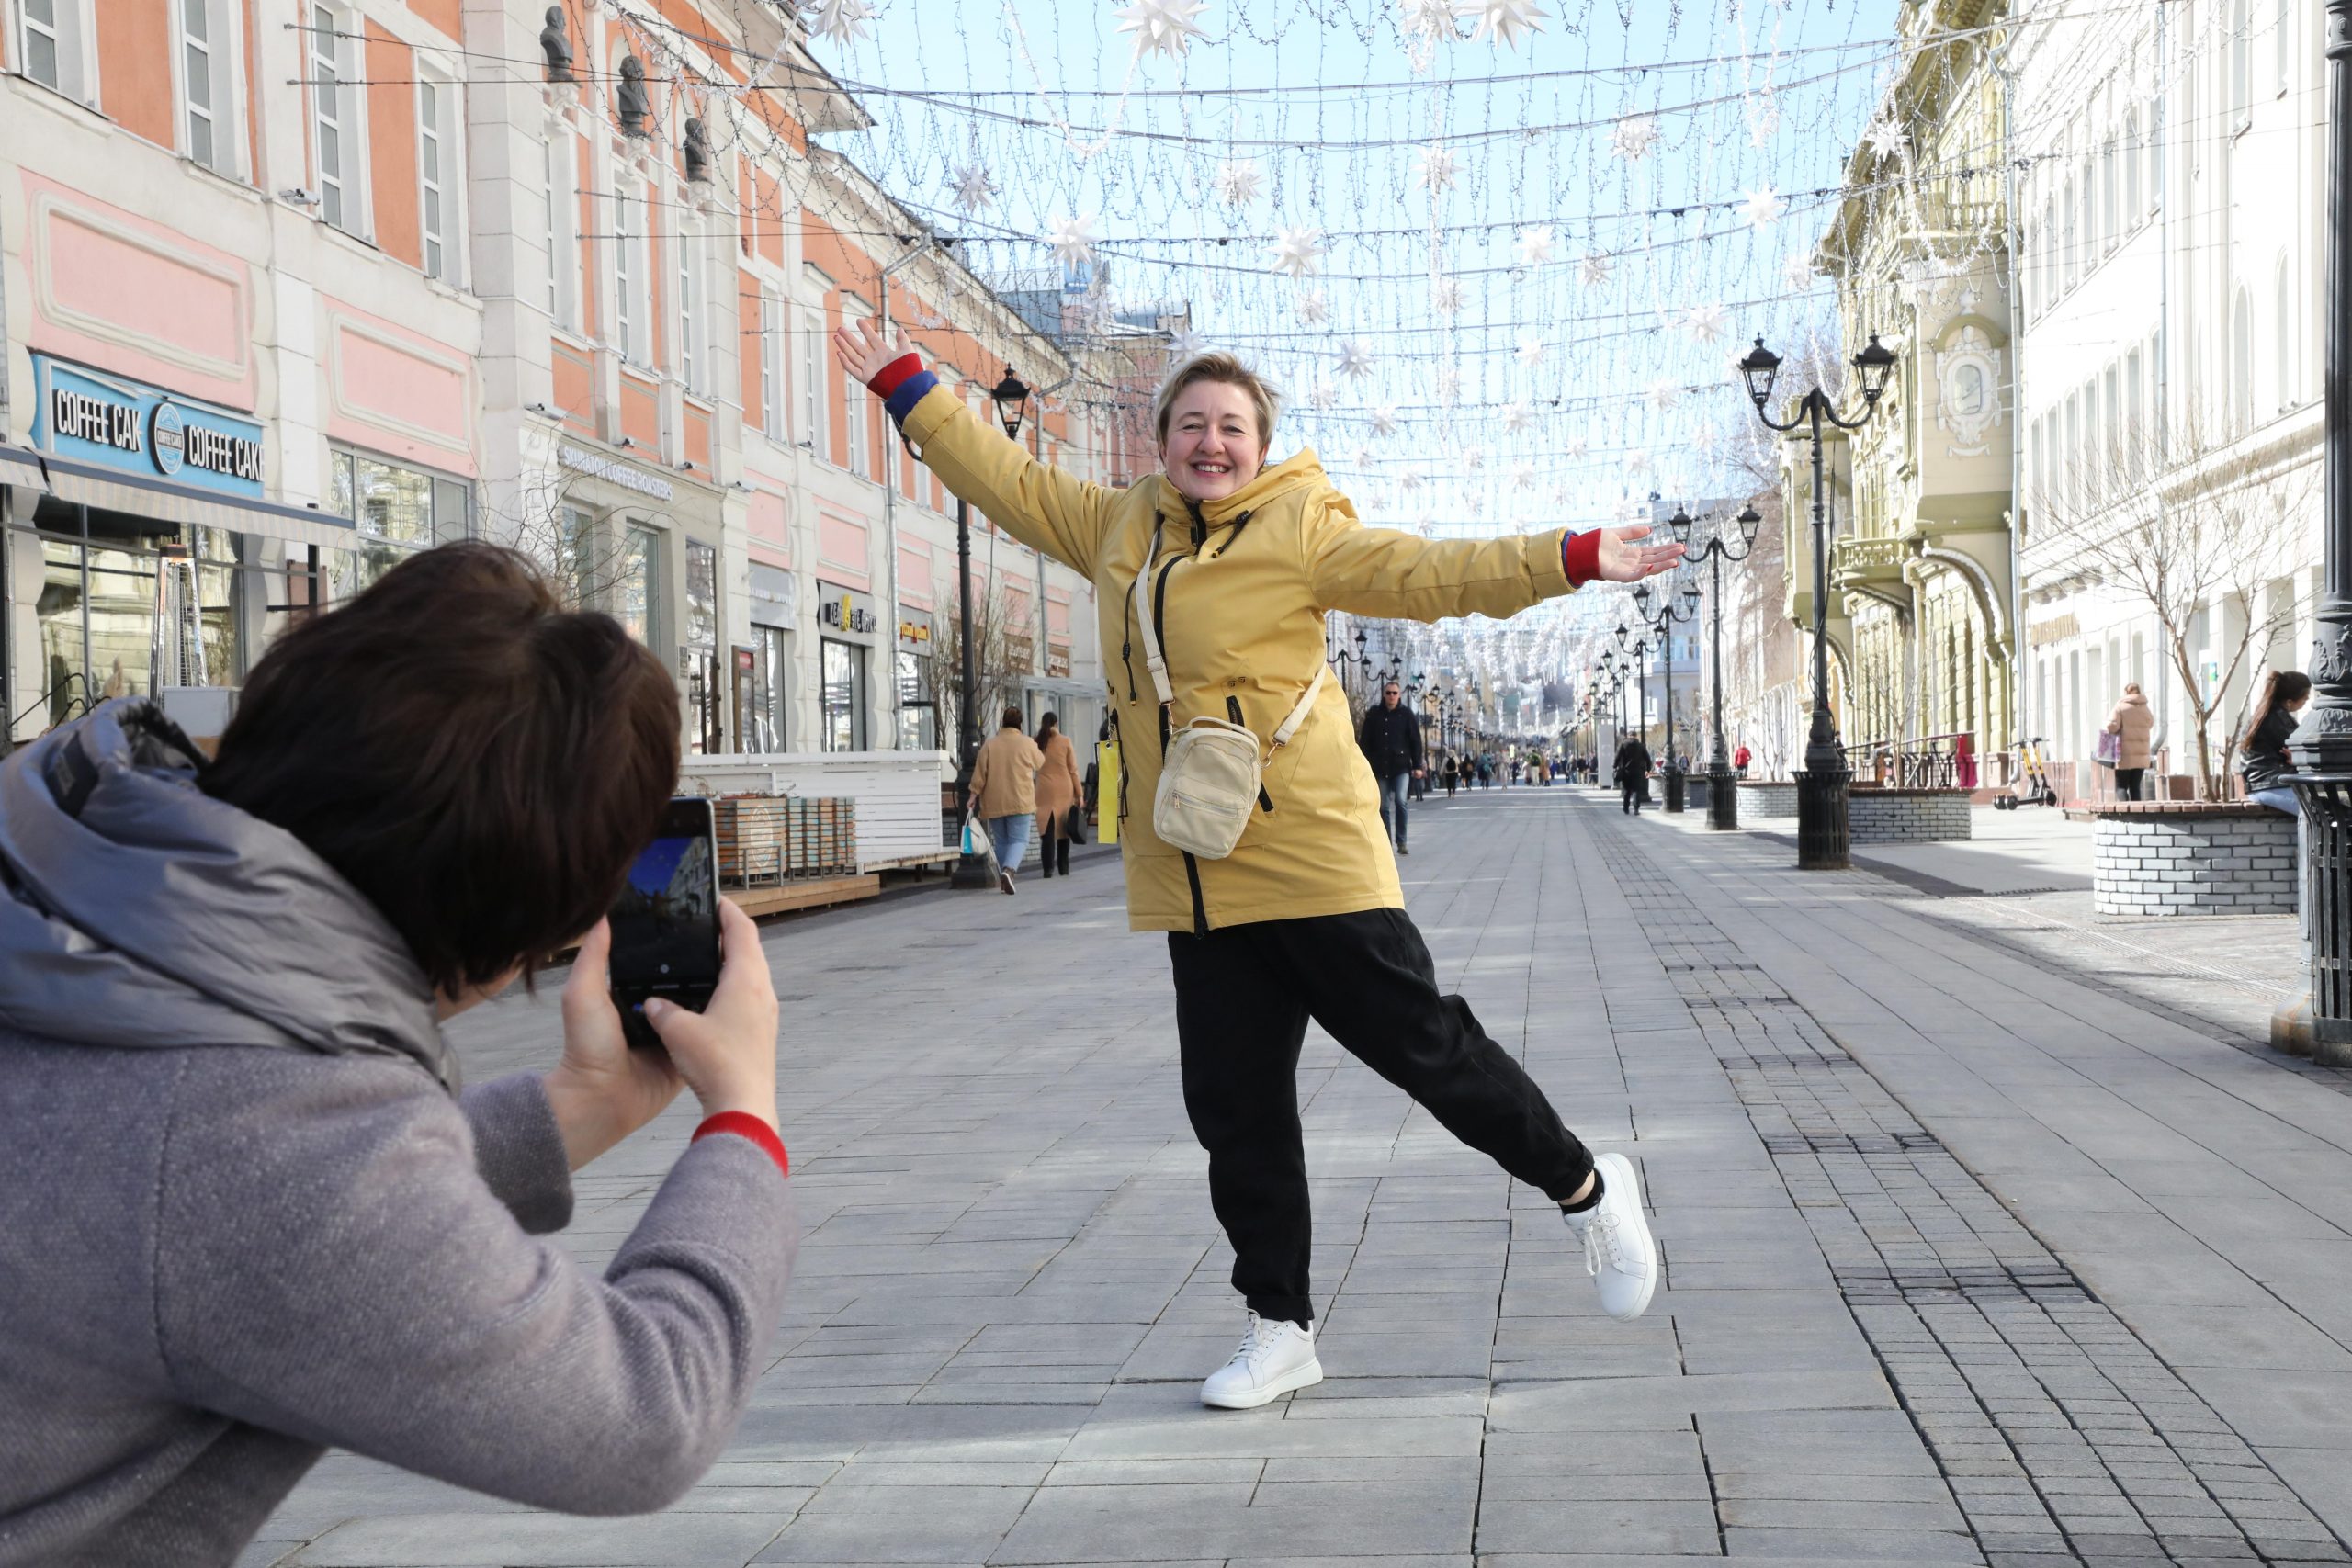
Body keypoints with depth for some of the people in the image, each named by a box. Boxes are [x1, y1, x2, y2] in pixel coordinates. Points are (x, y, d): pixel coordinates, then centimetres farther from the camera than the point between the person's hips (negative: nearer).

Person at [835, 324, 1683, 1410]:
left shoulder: (1299, 527, -2)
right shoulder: (1119, 527, 14)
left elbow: (1425, 574, -10)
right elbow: (1007, 479, 24)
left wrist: (1570, 558, -20)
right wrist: (903, 385, 27)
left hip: (1313, 859, -5)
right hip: (1195, 884, 6)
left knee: (1423, 1046, -1)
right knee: (1236, 1110, 9)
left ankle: (1588, 1192, 24)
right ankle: (1280, 1327, 22)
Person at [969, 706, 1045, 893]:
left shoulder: (990, 744, 1)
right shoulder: (1027, 744, -3)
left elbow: (979, 774, -3)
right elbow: (1040, 762, 16)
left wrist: (974, 795, 3)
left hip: (994, 803, 3)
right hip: (1020, 802, -2)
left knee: (1001, 841, 13)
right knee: (1019, 840, -1)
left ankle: (1004, 881, 14)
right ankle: (1008, 869, -27)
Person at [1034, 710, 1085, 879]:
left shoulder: (1036, 743, 2)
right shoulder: (1065, 741, -1)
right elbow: (1073, 769, 0)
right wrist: (1079, 793, 4)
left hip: (1044, 791, 0)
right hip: (1064, 790, 0)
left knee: (1047, 830, -1)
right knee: (1063, 828, 10)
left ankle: (1048, 867, -12)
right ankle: (1063, 868, 15)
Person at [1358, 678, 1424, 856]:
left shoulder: (1406, 714, 2)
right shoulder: (1373, 715, 4)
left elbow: (1415, 741, 3)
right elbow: (1365, 741, 5)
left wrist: (1417, 765, -3)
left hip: (1401, 767, -2)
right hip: (1380, 768, 2)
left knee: (1400, 801, -15)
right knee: (1384, 807, 5)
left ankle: (1401, 842, -8)